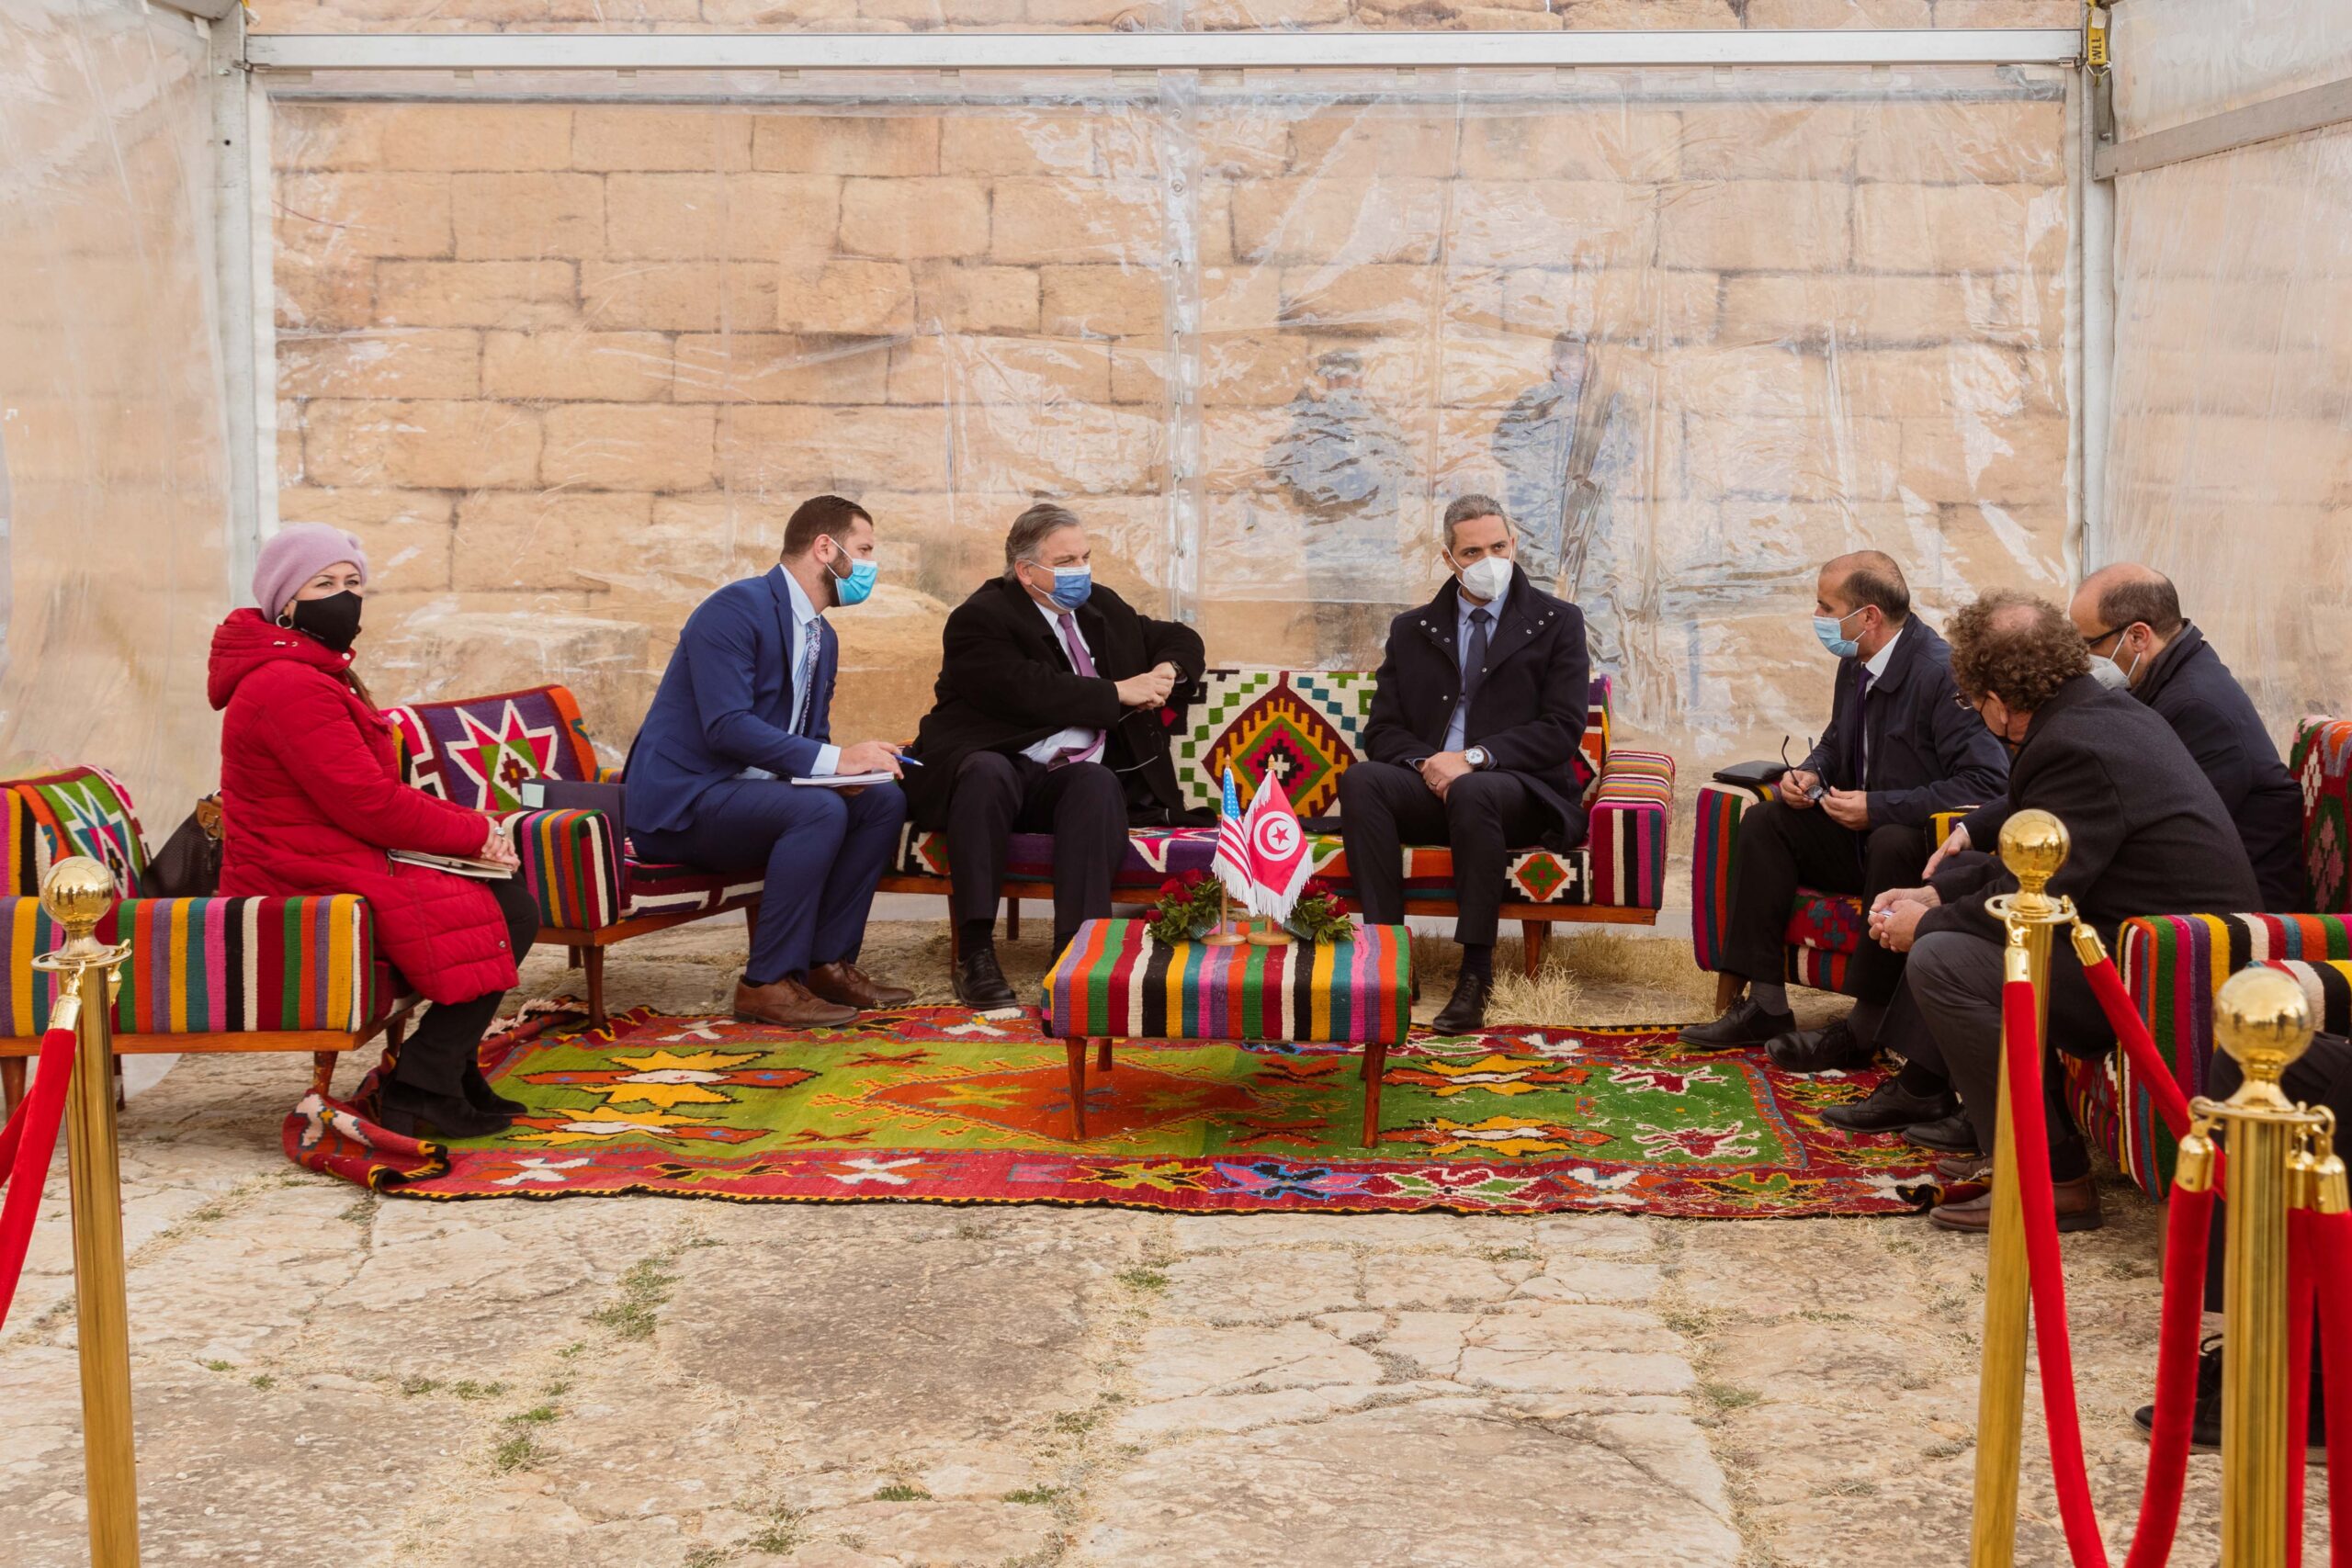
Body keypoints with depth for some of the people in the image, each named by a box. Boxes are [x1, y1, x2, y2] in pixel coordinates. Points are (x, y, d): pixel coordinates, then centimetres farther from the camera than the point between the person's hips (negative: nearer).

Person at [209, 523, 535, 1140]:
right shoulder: (289, 686, -17)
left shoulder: (316, 674, 19)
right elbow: (369, 805, -21)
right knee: (503, 915, -13)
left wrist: (469, 827, 0)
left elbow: (381, 791, 16)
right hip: (310, 891, -11)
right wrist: (475, 833, -10)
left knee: (513, 900, 5)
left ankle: (447, 1066, 12)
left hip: (329, 869, 11)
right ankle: (418, 1094, -8)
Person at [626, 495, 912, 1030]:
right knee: (818, 811, -30)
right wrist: (834, 759, -28)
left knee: (883, 800, -4)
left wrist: (855, 767, -6)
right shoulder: (736, 608, -16)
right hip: (681, 800, -9)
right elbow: (726, 725, -25)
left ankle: (827, 962, -1)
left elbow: (812, 739, 19)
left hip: (743, 792, 9)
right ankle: (768, 984, -22)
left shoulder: (823, 639, 15)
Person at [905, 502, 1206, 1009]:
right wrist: (1118, 693, -12)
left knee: (1097, 783, -31)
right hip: (983, 767, -4)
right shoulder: (980, 619, -3)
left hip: (1070, 779, 4)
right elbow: (1027, 691, -19)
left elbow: (1181, 640, 33)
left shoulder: (1101, 607, 21)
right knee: (988, 773, -39)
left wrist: (1167, 671, 8)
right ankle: (975, 951, -36)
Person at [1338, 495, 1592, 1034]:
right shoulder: (1411, 630, 17)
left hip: (1521, 793, -3)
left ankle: (1476, 974, -34)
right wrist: (1424, 762, -12)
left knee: (1473, 792, -38)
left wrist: (1474, 758, -16)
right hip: (1430, 788, 3)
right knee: (1360, 780, -28)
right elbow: (1382, 731, 11)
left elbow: (1562, 730, -4)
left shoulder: (1557, 623, 7)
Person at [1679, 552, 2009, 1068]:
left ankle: (1863, 1028, -27)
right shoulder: (1855, 666, 4)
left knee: (1891, 844, -38)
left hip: (1926, 841, -9)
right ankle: (1766, 1006, -6)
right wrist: (1810, 772, -1)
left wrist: (1878, 808, -26)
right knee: (1764, 820, -4)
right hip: (1861, 831, 9)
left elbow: (1987, 781, -28)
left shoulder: (1943, 673, -22)